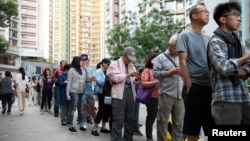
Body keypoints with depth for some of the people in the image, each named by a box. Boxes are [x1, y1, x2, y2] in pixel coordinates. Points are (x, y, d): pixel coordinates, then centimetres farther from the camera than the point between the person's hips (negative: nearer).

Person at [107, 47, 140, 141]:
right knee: (118, 120, -7)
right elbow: (115, 77, -12)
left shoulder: (131, 66, 22)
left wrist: (136, 78, -1)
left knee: (130, 119, 11)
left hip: (130, 92, 7)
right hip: (119, 93, -6)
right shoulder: (115, 64, 3)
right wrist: (128, 75, -19)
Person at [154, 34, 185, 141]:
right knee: (163, 121, 3)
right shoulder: (161, 57, 4)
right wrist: (170, 72, -11)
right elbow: (155, 73, -6)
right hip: (166, 94, -4)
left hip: (180, 95, 5)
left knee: (179, 123, 8)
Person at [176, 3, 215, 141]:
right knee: (193, 129, 2)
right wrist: (189, 86, -13)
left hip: (210, 87, 6)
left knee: (213, 126, 11)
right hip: (194, 87, -6)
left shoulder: (207, 38, 16)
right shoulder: (185, 35, -1)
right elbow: (182, 62, -8)